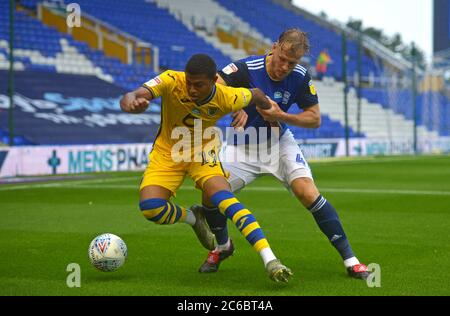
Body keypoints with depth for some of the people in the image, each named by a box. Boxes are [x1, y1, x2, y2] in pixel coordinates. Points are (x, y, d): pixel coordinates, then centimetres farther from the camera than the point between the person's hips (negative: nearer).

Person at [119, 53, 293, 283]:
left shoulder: (227, 98, -23)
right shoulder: (171, 81, -28)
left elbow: (256, 95, 0)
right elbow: (130, 98, -41)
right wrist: (131, 102, -65)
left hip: (202, 152, -1)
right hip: (168, 152, 1)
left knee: (224, 198, -26)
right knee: (149, 207, -20)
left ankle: (270, 260, -29)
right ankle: (193, 219, 14)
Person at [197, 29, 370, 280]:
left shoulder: (301, 77, -16)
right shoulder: (247, 69, -24)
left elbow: (315, 118, -11)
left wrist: (281, 116, -26)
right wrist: (237, 107, -44)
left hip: (280, 143, 0)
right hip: (243, 147, 0)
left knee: (308, 194, -19)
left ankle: (350, 259, -10)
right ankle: (223, 246, 20)